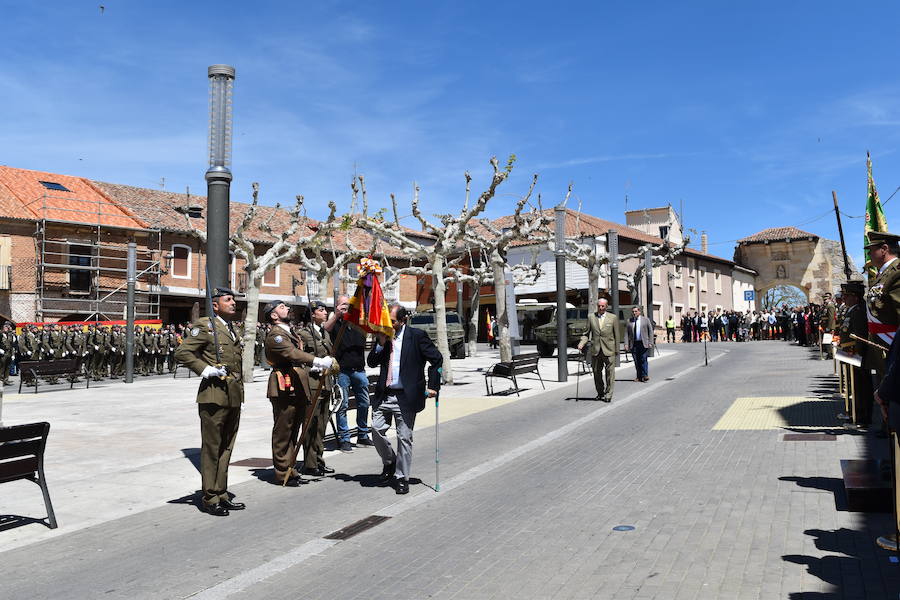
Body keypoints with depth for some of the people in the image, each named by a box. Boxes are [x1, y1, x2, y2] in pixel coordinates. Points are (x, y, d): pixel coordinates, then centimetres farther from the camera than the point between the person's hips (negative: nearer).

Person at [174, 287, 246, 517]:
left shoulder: (234, 331, 18)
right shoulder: (205, 326, -6)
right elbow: (181, 353, -11)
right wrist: (205, 369, -17)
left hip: (234, 397, 8)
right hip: (214, 395, -8)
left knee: (226, 447, 13)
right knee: (211, 448, 0)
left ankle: (222, 494, 21)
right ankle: (209, 498, 8)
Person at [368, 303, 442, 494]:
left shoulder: (416, 336, -5)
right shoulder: (382, 336, 9)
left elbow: (436, 359, -2)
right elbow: (371, 362, 8)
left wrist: (433, 386, -4)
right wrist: (381, 344, -7)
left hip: (405, 397, -4)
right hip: (384, 395, 4)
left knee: (404, 438, 2)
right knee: (377, 429, -1)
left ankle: (402, 478, 15)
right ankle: (389, 461, 27)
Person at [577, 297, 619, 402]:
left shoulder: (613, 318, 3)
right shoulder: (591, 317, 8)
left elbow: (616, 335, 5)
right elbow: (587, 333, 10)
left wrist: (616, 350, 2)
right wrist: (581, 343, -6)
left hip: (609, 350, -2)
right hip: (595, 350, 2)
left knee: (609, 373, -4)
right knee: (597, 373, 9)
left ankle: (608, 394, 3)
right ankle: (600, 393, 23)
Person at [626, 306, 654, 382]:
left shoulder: (646, 320, 5)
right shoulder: (629, 321, 9)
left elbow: (650, 331, 5)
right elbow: (627, 333, 7)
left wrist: (650, 343, -3)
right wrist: (626, 344, -2)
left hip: (643, 343, -2)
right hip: (634, 344, 2)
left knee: (643, 359, -9)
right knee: (636, 361, 2)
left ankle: (645, 375, -5)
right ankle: (639, 376, 8)